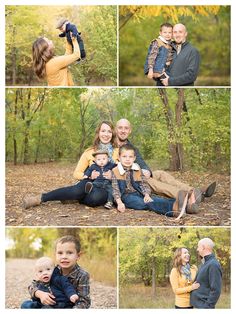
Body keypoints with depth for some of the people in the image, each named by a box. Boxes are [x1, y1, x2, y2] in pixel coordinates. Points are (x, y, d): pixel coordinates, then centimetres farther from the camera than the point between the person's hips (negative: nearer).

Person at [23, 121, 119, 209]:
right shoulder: (89, 152, 6)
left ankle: (76, 198, -10)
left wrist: (112, 176, -15)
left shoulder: (118, 152, 4)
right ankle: (40, 198, -26)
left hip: (107, 188, -1)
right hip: (90, 185, 1)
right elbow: (77, 173, 5)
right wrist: (89, 175, -16)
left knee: (96, 196, -39)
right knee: (79, 188, -36)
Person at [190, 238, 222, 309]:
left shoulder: (213, 265, -17)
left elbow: (216, 290, -21)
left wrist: (206, 306, -20)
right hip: (197, 304, 9)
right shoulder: (205, 263, 13)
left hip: (203, 306, -9)